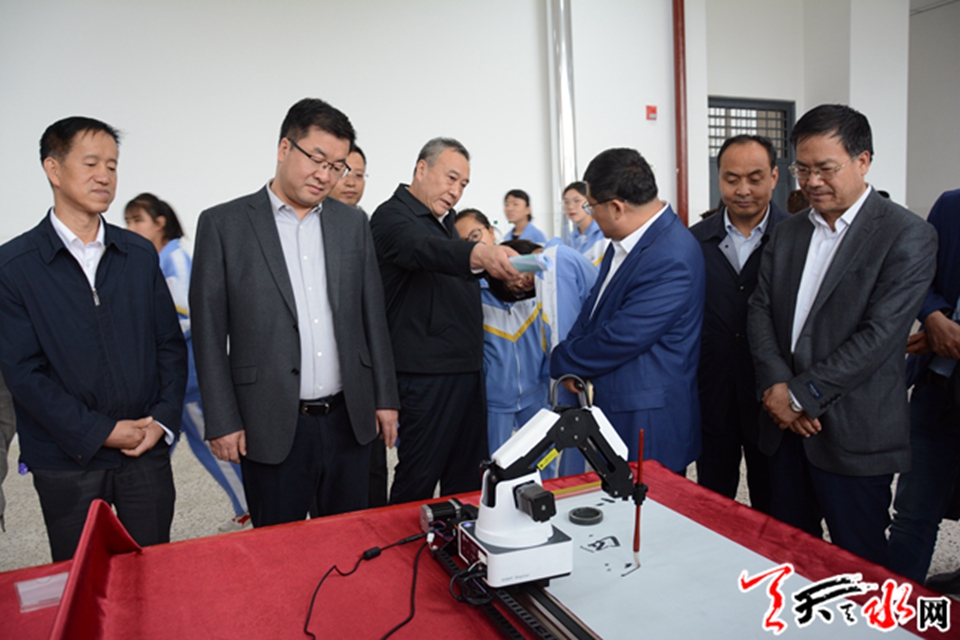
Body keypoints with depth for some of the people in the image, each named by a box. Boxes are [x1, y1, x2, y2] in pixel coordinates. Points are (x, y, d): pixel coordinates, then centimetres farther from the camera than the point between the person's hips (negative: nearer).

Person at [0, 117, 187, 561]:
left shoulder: (139, 254, 6)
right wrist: (100, 432, -13)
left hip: (147, 453, 3)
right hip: (66, 461, -2)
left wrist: (163, 420, -6)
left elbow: (170, 344, 7)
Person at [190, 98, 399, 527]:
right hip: (272, 427, -3)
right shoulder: (223, 224, -3)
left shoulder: (353, 223, 8)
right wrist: (222, 421, -6)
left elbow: (372, 315, 9)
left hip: (349, 420, 3)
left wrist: (385, 398, 8)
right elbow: (209, 331, -3)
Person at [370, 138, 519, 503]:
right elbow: (423, 249, -32)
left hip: (467, 368, 9)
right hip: (428, 374, -9)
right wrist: (479, 254, -50)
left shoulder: (444, 222, 19)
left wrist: (501, 272, 7)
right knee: (418, 481, 0)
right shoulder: (393, 216, -10)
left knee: (467, 477, 16)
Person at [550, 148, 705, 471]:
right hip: (616, 406, 8)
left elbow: (622, 338, -23)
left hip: (648, 421, -8)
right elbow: (596, 304, 14)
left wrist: (562, 363, -8)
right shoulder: (626, 240, 6)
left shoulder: (671, 259, -24)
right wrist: (569, 355, -1)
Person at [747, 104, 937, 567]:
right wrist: (776, 386, -9)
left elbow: (880, 334, -16)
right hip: (787, 425, 5)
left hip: (854, 434, -5)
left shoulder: (907, 236, -8)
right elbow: (760, 310, 6)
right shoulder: (787, 233, 11)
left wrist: (802, 395, -16)